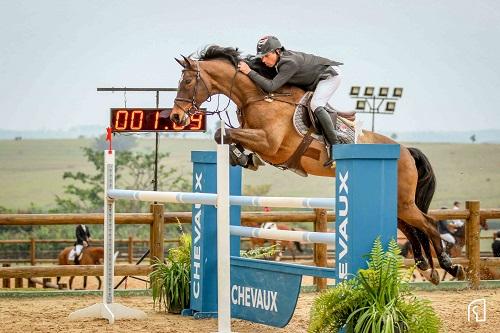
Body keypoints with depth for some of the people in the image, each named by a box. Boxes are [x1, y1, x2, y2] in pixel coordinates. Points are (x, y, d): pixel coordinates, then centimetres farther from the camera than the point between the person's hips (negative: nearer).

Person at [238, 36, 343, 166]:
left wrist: (249, 72, -40)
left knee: (315, 105, -28)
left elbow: (271, 87, -41)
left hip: (330, 75, -10)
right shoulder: (278, 59, -9)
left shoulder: (290, 63, -36)